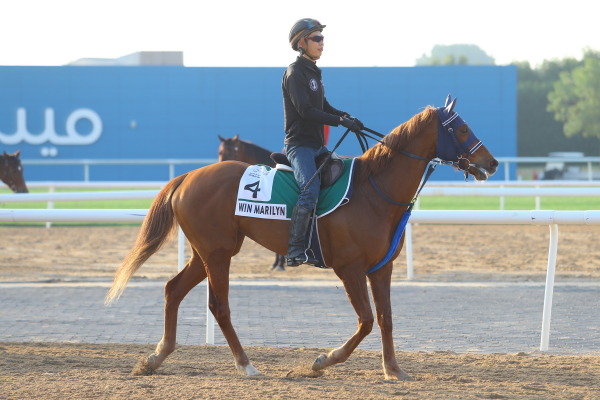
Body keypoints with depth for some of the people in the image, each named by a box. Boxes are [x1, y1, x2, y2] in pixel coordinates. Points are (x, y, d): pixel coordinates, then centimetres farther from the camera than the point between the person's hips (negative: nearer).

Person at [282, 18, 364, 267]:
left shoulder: (313, 72, 18)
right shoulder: (295, 73, -11)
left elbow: (323, 107, 22)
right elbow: (306, 111, -20)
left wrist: (346, 116, 3)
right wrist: (340, 121, -21)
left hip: (317, 145, 10)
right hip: (299, 144, -10)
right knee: (311, 189, -26)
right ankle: (295, 250, -26)